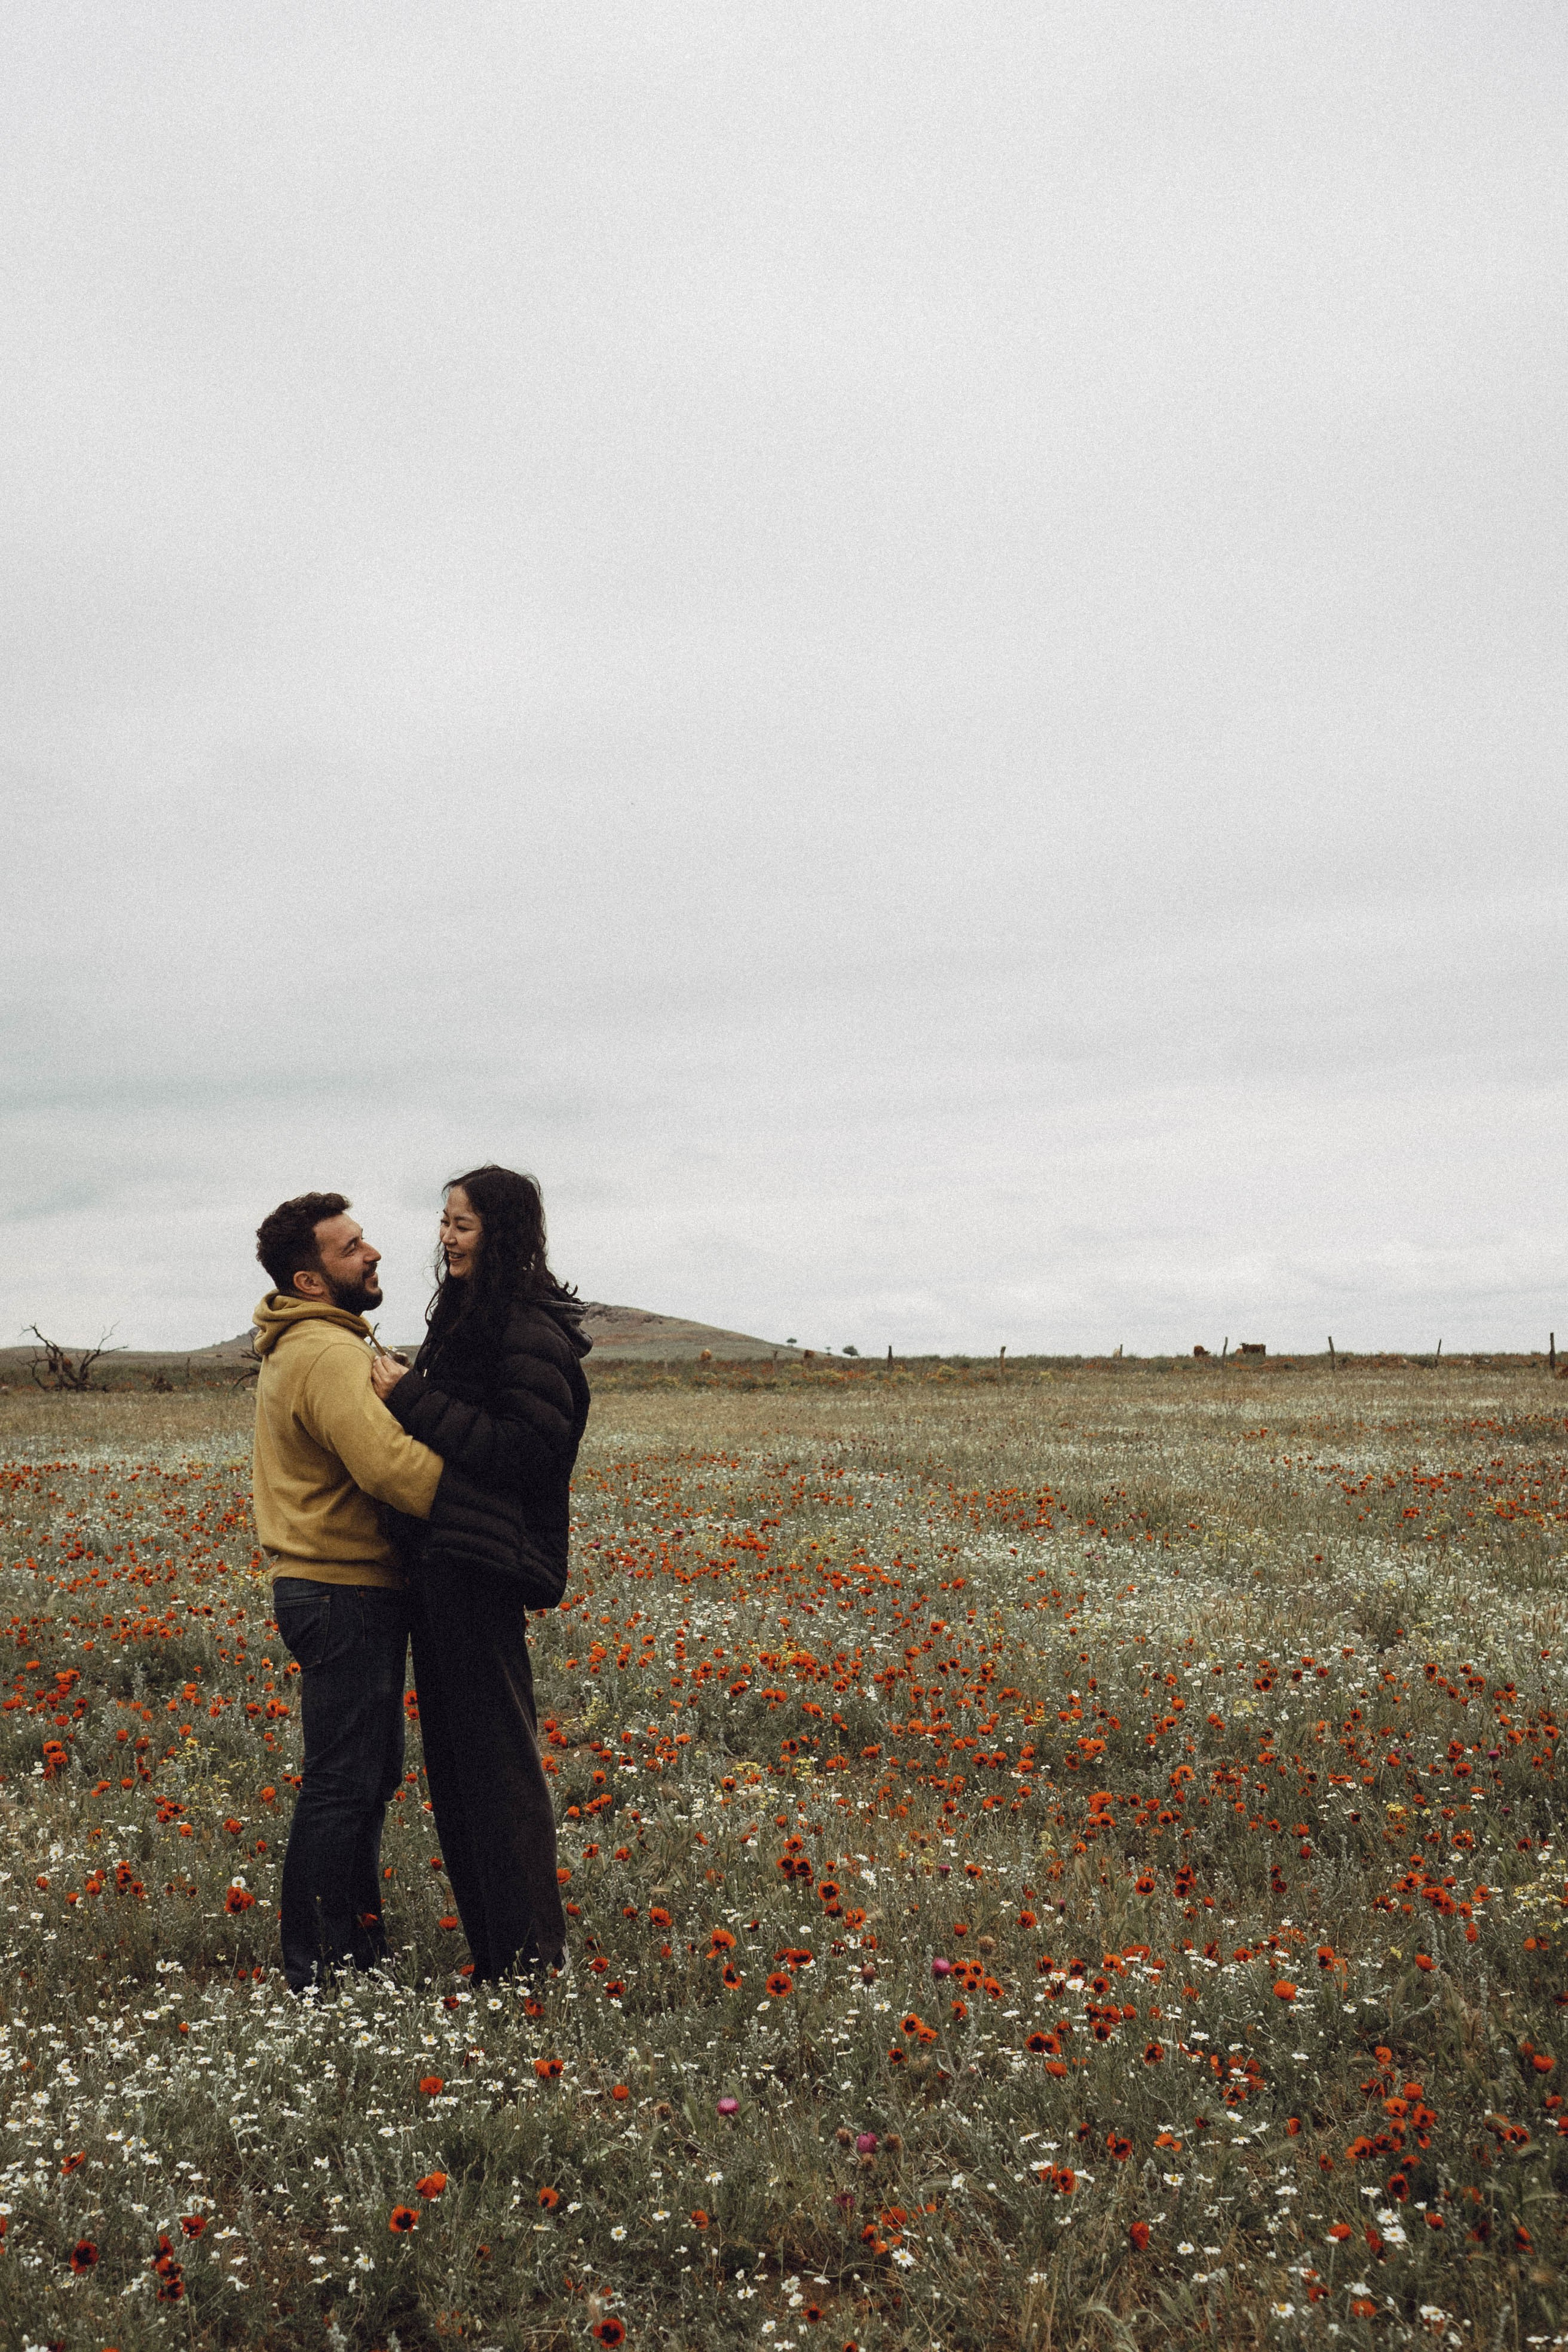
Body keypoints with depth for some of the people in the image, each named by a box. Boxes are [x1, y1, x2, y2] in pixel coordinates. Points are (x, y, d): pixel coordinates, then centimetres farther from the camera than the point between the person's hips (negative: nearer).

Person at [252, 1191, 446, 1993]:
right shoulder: (327, 1354, -19)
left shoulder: (302, 1346, 16)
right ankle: (319, 1975, 6)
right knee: (343, 1787, -3)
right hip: (346, 1598, -11)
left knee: (369, 1774, 18)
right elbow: (391, 1466, -29)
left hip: (340, 1589, 11)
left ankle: (360, 1948, 30)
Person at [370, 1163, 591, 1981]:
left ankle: (531, 1953, 7)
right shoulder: (466, 1316, 17)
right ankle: (493, 1943, 23)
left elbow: (531, 1449, -21)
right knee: (455, 1754, 13)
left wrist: (414, 1400, -18)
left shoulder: (530, 1330, -13)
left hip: (482, 1566, -10)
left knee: (496, 1755, -3)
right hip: (440, 1560, 10)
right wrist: (408, 1395, 5)